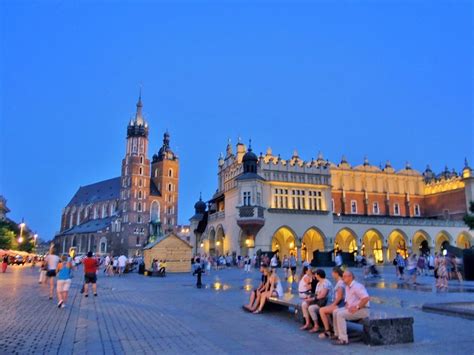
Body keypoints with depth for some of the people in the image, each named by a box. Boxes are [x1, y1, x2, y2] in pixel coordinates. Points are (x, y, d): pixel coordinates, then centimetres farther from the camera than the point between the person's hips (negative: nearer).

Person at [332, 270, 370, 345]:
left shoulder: (357, 286, -17)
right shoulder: (347, 287, 14)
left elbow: (366, 298, -28)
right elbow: (348, 300, 27)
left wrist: (357, 307, -24)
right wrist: (347, 305, 5)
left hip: (362, 310, -10)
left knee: (340, 314, -23)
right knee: (335, 312, 3)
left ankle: (343, 340, -22)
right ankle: (337, 335, 9)